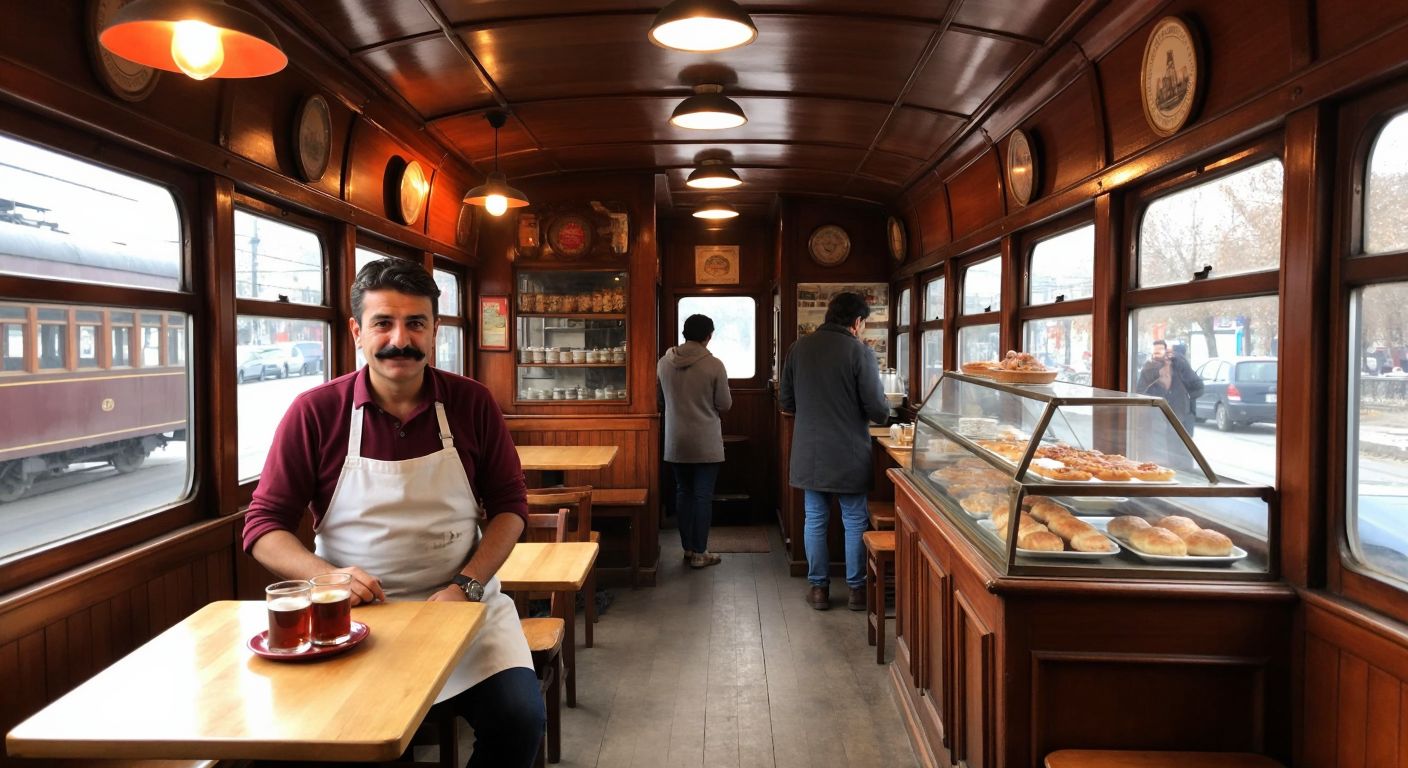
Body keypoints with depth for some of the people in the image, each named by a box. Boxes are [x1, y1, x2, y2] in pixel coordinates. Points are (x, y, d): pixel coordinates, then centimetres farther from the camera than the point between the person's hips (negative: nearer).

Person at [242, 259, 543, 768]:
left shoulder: (471, 403, 1)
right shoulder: (315, 412, -3)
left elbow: (510, 503, 6)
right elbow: (263, 525, 1)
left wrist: (466, 586, -9)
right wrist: (328, 577, -18)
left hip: (463, 605, 1)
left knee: (519, 719, -19)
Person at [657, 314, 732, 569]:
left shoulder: (664, 363, -2)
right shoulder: (714, 365, -14)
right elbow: (725, 404, -7)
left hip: (676, 442, 4)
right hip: (706, 443, -4)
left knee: (683, 493, 14)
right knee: (703, 496, 3)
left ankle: (688, 548, 22)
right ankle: (700, 553, 9)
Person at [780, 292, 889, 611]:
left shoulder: (799, 348, 1)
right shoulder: (859, 351, -13)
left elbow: (787, 403, 7)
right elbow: (876, 409, -12)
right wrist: (887, 413, 11)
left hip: (809, 453, 3)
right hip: (849, 454, -3)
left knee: (815, 519, 12)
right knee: (854, 521, 9)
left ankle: (818, 588, 19)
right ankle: (857, 589, 17)